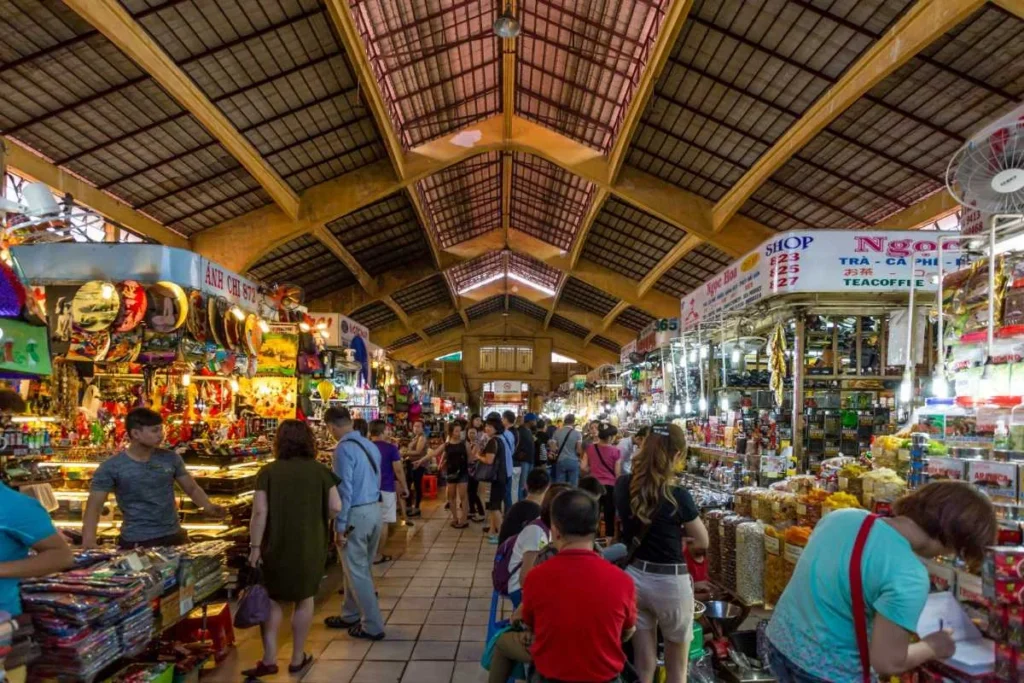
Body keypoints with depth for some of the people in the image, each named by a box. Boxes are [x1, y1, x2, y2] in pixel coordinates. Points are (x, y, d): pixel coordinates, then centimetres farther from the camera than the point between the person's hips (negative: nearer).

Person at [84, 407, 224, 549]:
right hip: (136, 542, -3)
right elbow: (93, 507, -9)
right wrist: (88, 541, -25)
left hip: (174, 537, 3)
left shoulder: (170, 458, 1)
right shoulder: (111, 467, -8)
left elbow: (192, 488, 8)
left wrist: (208, 507, -12)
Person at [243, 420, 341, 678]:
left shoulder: (268, 471, -7)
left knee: (272, 599, 15)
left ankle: (269, 660, 15)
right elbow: (336, 508, -7)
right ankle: (298, 658, 23)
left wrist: (255, 547, -5)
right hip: (310, 546, 1)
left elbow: (259, 512, -11)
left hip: (276, 546, 0)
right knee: (304, 599, 14)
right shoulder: (320, 471, -5)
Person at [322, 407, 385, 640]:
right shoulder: (370, 445, 8)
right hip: (375, 510, 8)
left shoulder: (344, 449, -17)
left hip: (356, 514, -8)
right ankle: (351, 615, 35)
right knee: (358, 567, 21)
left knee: (357, 572, 4)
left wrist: (339, 525, -14)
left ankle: (373, 626, 12)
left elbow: (344, 490, -19)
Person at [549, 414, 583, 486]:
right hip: (573, 461, -2)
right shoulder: (577, 434, -4)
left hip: (560, 461, 2)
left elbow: (553, 449, 0)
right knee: (573, 486, 3)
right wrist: (581, 456, 11)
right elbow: (579, 451, -7)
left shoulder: (557, 433, 2)